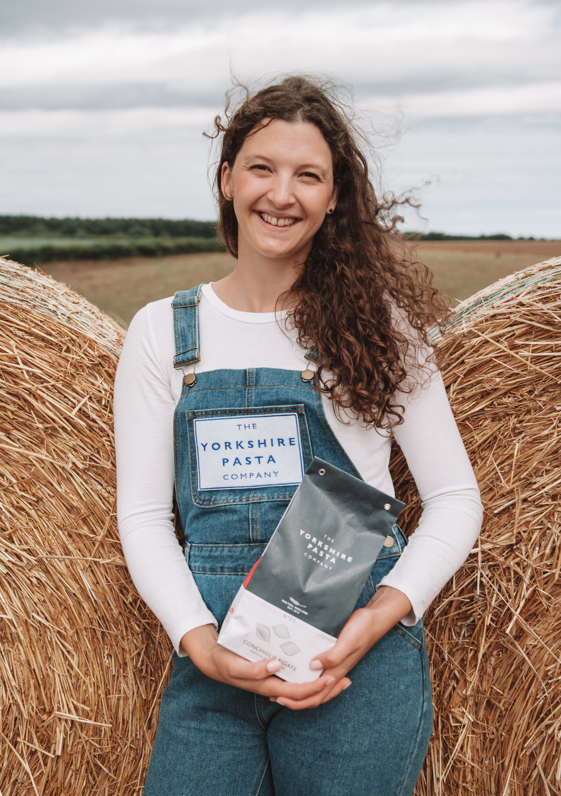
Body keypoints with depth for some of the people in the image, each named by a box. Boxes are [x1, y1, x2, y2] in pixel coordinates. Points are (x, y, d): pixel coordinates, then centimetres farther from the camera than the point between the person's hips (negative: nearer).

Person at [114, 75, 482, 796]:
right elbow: (143, 513, 4)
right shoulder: (162, 332, 5)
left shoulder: (376, 323, 1)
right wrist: (199, 640, -11)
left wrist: (383, 613, -13)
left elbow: (455, 499, 2)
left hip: (358, 661, -1)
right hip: (212, 664, 2)